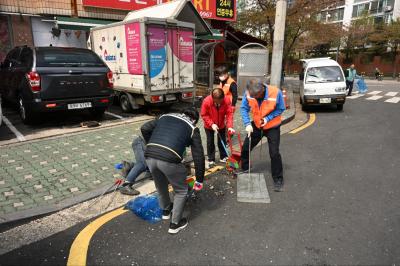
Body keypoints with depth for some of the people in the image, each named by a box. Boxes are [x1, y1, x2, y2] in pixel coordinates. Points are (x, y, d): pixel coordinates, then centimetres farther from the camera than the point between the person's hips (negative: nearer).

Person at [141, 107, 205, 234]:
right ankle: (175, 224, 31)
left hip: (149, 156, 5)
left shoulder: (165, 116, 25)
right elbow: (198, 156, 11)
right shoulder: (192, 128, 14)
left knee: (161, 186, 32)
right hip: (169, 159, -5)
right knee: (181, 191, 21)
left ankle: (166, 210, 55)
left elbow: (144, 129, 19)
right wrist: (199, 179, 19)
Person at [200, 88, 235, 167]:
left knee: (222, 141, 12)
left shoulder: (227, 100, -25)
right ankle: (211, 160, 17)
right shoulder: (206, 101, -29)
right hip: (209, 126, -1)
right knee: (210, 142, 4)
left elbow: (229, 114, -22)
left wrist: (230, 126, -32)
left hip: (221, 125, 2)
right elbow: (204, 115, -19)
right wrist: (212, 124, -27)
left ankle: (223, 157, 29)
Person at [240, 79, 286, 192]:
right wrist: (247, 124, -24)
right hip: (256, 125, 3)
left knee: (274, 153, -8)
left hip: (272, 126, -3)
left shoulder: (276, 92, -28)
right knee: (245, 148, 9)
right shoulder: (248, 93, -21)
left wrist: (267, 118, -25)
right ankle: (245, 170, 34)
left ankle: (278, 179, 10)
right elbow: (244, 109, -12)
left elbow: (280, 109, -14)